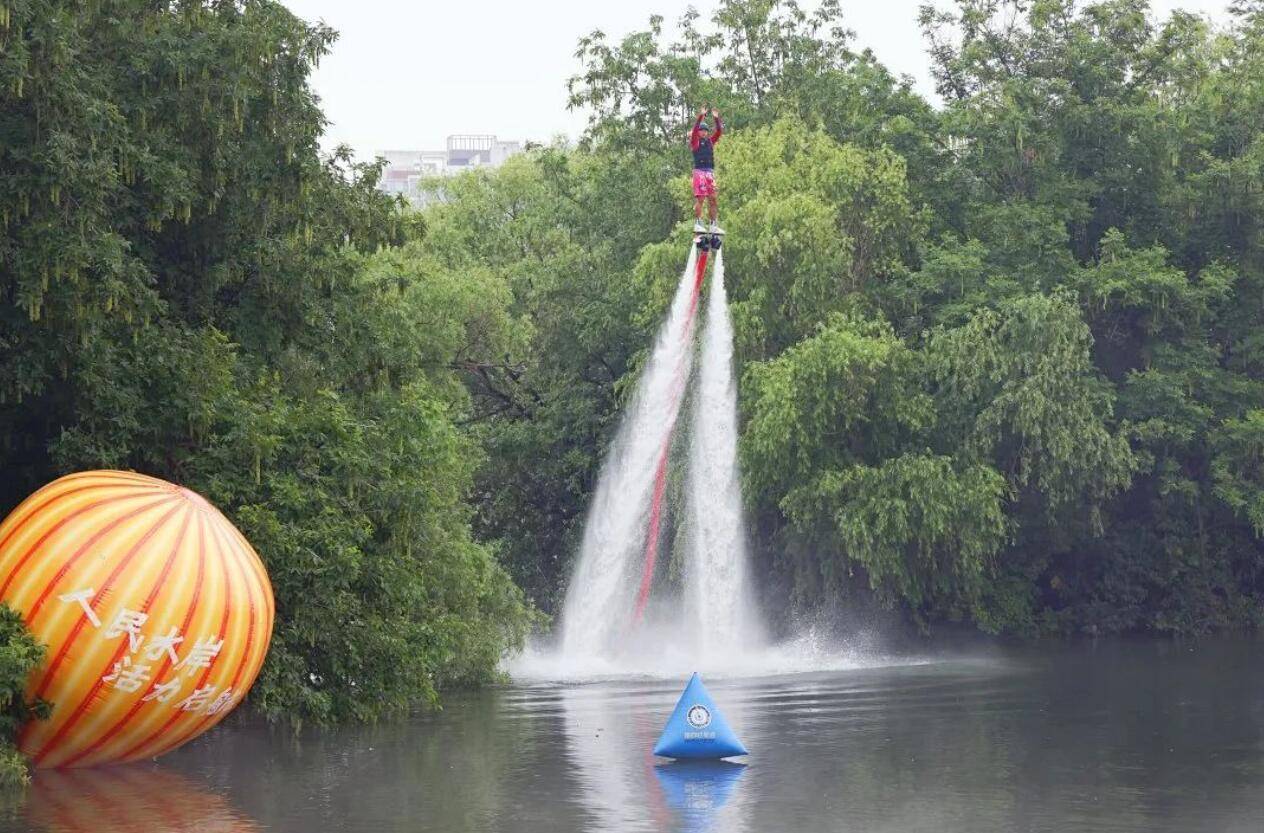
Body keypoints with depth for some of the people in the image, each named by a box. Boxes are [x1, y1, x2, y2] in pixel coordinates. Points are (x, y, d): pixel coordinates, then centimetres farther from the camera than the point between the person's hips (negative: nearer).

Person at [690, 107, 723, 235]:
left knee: (712, 199, 2)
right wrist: (700, 116, -21)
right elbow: (694, 130, -12)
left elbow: (719, 132, 8)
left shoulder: (710, 141, 17)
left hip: (710, 172, 5)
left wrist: (717, 119, -4)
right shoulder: (695, 142, 4)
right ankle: (697, 223, -9)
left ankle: (714, 225, 3)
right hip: (699, 172, -5)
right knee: (700, 198, -11)